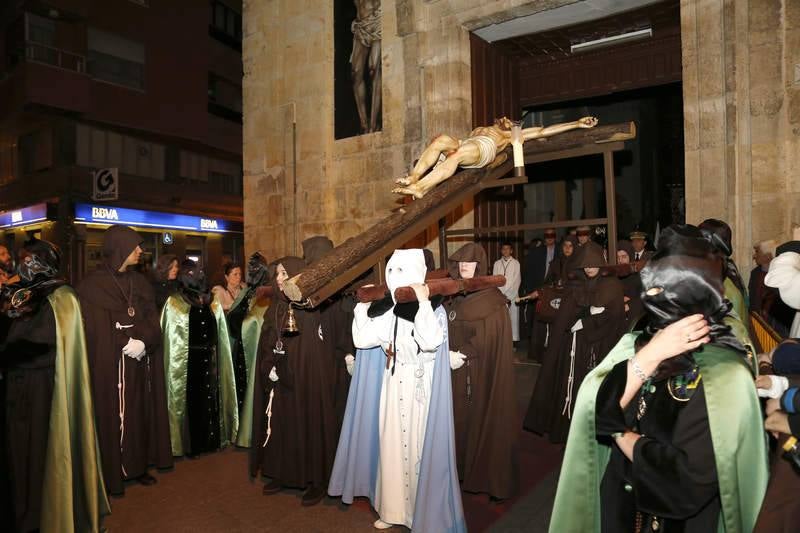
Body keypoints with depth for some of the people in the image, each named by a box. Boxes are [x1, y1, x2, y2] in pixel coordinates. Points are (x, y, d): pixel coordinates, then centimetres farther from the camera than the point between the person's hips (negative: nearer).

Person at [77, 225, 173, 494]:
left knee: (141, 411, 8)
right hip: (110, 362, -5)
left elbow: (153, 321, 4)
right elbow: (96, 328, -10)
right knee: (114, 415, -1)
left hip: (141, 360, 5)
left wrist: (143, 342, -13)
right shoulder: (93, 285, -5)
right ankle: (113, 472, 11)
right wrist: (126, 344, -16)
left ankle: (139, 465, 18)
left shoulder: (140, 282, 11)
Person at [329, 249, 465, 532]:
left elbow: (431, 342, -32)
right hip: (392, 388, 6)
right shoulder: (386, 309, 3)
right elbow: (362, 339, -4)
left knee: (420, 447, 5)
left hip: (421, 391, -5)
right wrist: (363, 304, -3)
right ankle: (393, 508, 32)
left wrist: (423, 303, -29)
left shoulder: (433, 308, -13)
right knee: (391, 446, 14)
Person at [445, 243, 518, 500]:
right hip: (456, 373, 5)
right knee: (459, 419, 7)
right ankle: (462, 470, 20)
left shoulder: (492, 298, -6)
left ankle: (489, 477, 12)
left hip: (482, 372, -5)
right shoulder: (452, 294, 9)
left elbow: (488, 337, -14)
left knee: (483, 420, 0)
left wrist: (462, 355, -18)